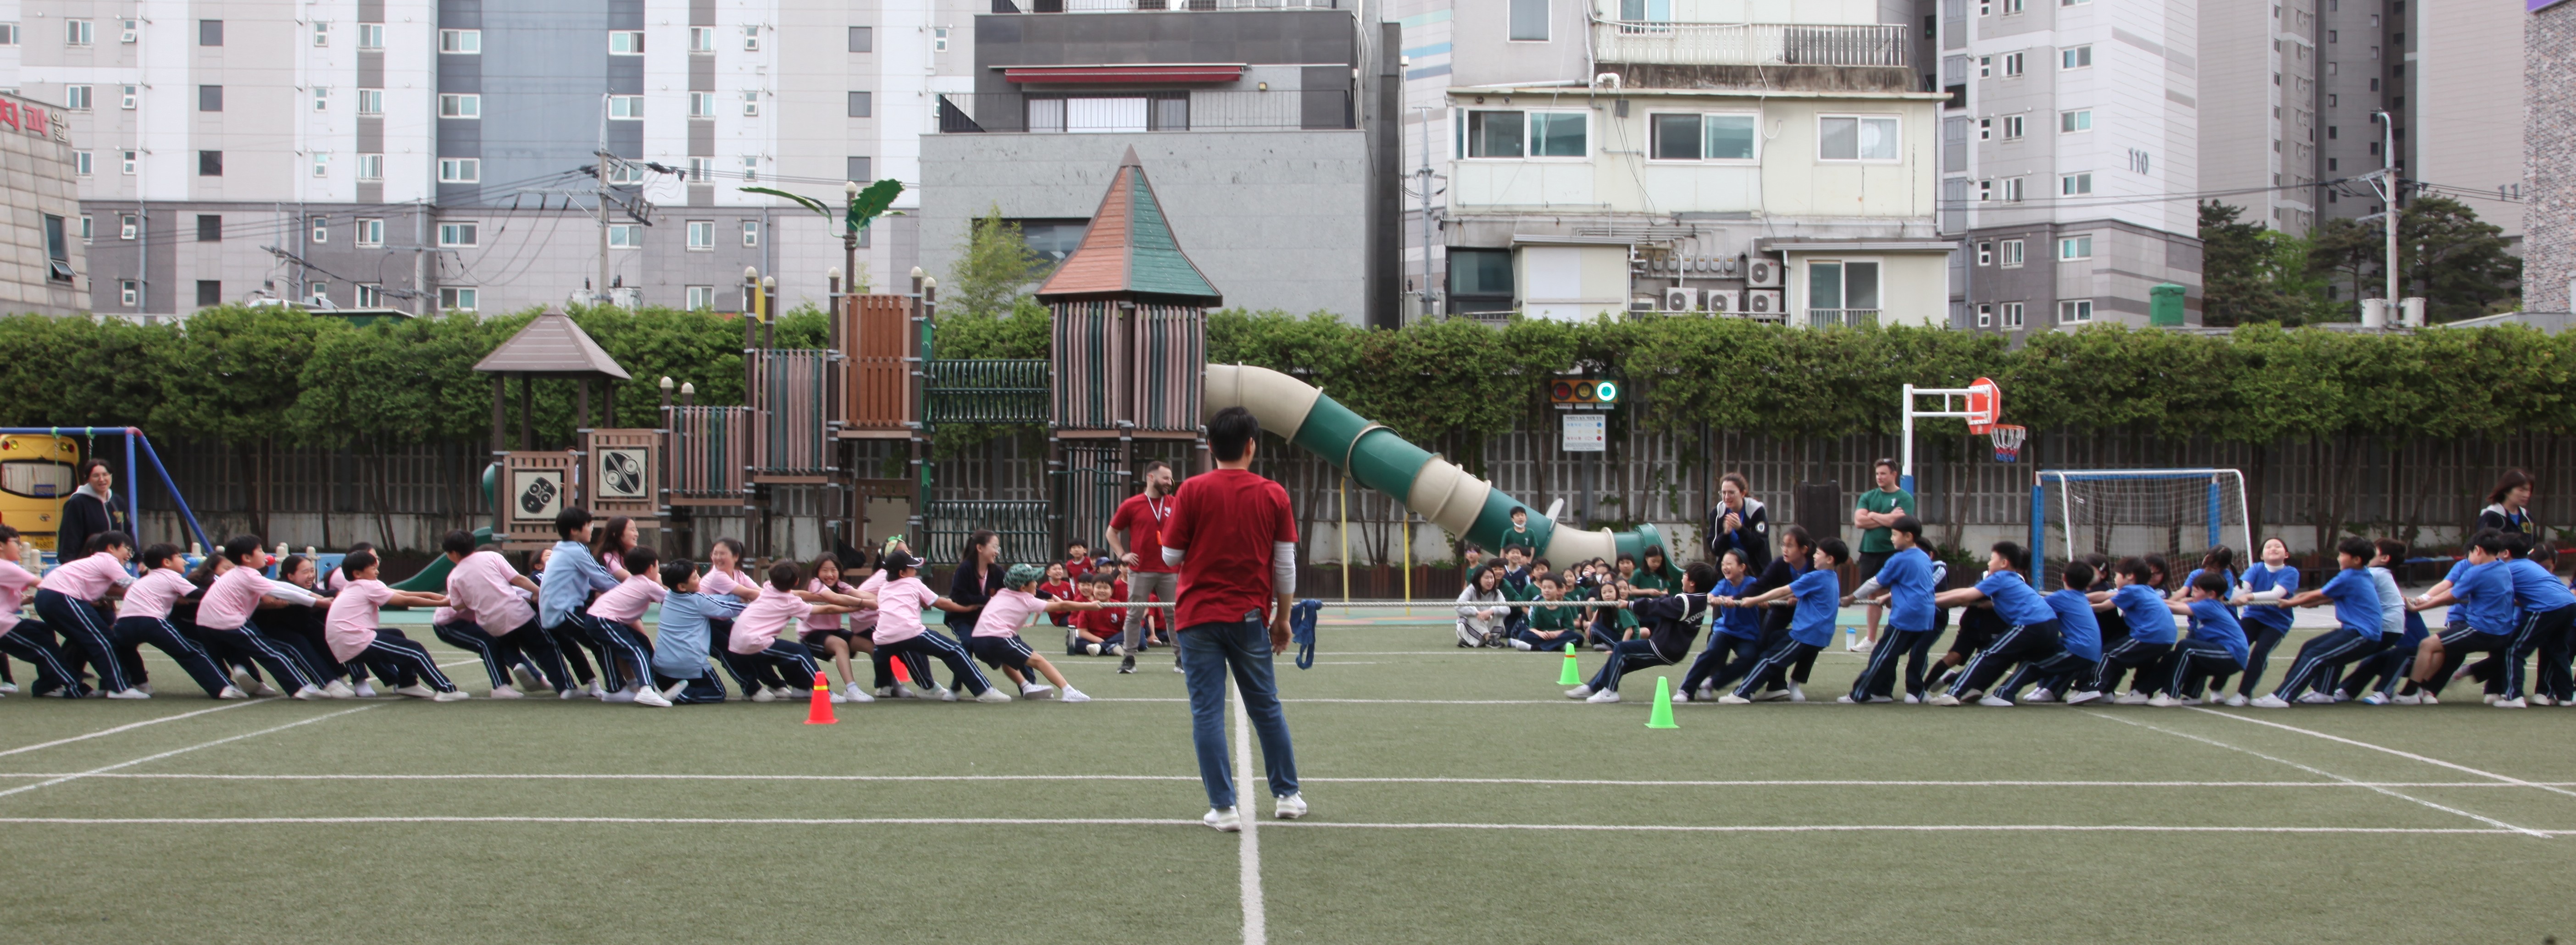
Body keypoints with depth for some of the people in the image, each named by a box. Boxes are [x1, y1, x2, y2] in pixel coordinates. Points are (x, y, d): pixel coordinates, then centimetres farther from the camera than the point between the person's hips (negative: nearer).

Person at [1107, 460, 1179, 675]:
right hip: (1140, 570, -1)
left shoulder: (1175, 505, 5)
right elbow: (1112, 532, 10)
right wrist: (1122, 555, 0)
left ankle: (1180, 657, 12)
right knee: (1135, 615, 1)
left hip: (1169, 570, 1)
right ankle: (1129, 658, 8)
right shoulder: (1131, 505, 1)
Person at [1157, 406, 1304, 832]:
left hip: (1199, 616, -2)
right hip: (1249, 616, 2)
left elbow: (1171, 556, -3)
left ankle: (1223, 808, -1)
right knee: (1266, 707, 16)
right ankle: (1288, 796, 24)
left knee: (1208, 712, 2)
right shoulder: (1273, 496, -2)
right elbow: (1285, 564, 1)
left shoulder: (1193, 492, -7)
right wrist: (1282, 619, 11)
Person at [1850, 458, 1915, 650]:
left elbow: (1898, 521, -17)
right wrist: (1887, 518, -7)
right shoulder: (1868, 497, 12)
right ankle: (1871, 640, 16)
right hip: (1870, 552, 5)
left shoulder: (1905, 498, -2)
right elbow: (1859, 521, -2)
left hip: (1893, 553, -5)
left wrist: (1873, 515, -3)